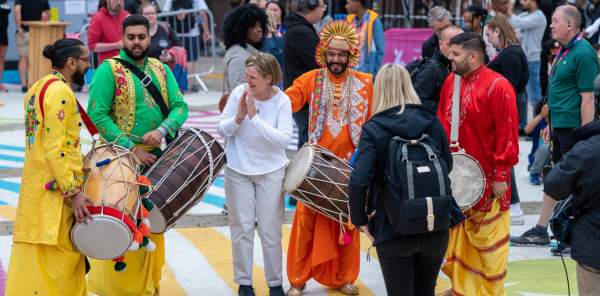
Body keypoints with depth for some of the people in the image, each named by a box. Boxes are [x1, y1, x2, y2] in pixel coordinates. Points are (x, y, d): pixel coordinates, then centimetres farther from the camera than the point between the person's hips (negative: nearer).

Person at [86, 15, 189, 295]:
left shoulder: (161, 70, 10)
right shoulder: (109, 70, -7)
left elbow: (180, 106, 4)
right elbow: (97, 114, -14)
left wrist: (162, 130, -18)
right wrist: (131, 149, -18)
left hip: (156, 159, 5)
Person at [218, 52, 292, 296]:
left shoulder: (282, 101, -12)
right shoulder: (239, 93, -10)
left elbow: (284, 139, -22)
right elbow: (222, 130, -4)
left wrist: (254, 117, -28)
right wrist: (239, 118, -24)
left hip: (270, 172, -1)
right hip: (238, 171, 1)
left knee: (270, 230, 4)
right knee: (242, 228, 7)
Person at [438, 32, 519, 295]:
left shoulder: (497, 86, -14)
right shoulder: (450, 83, 8)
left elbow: (507, 134, -15)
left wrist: (501, 176, -16)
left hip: (486, 179, -7)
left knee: (487, 242, 3)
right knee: (457, 240, 13)